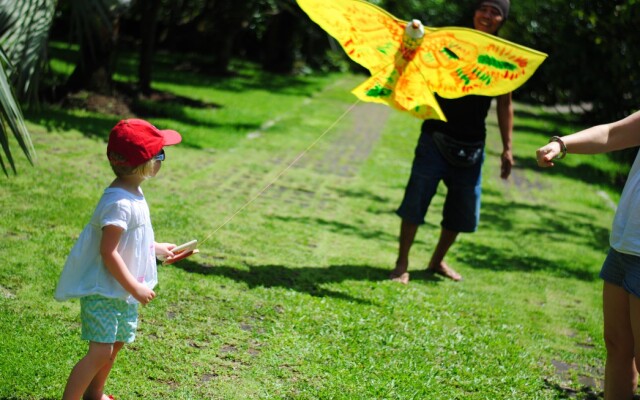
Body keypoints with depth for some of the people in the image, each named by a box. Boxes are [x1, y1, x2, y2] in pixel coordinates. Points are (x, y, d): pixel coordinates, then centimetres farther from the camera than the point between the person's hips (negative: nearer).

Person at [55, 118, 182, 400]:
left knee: (116, 343, 21)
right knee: (100, 352, -11)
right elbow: (108, 252, -27)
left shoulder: (132, 193, 4)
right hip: (102, 291, -10)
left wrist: (156, 248, 27)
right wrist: (134, 287, -22)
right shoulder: (119, 204, -27)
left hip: (122, 291, 10)